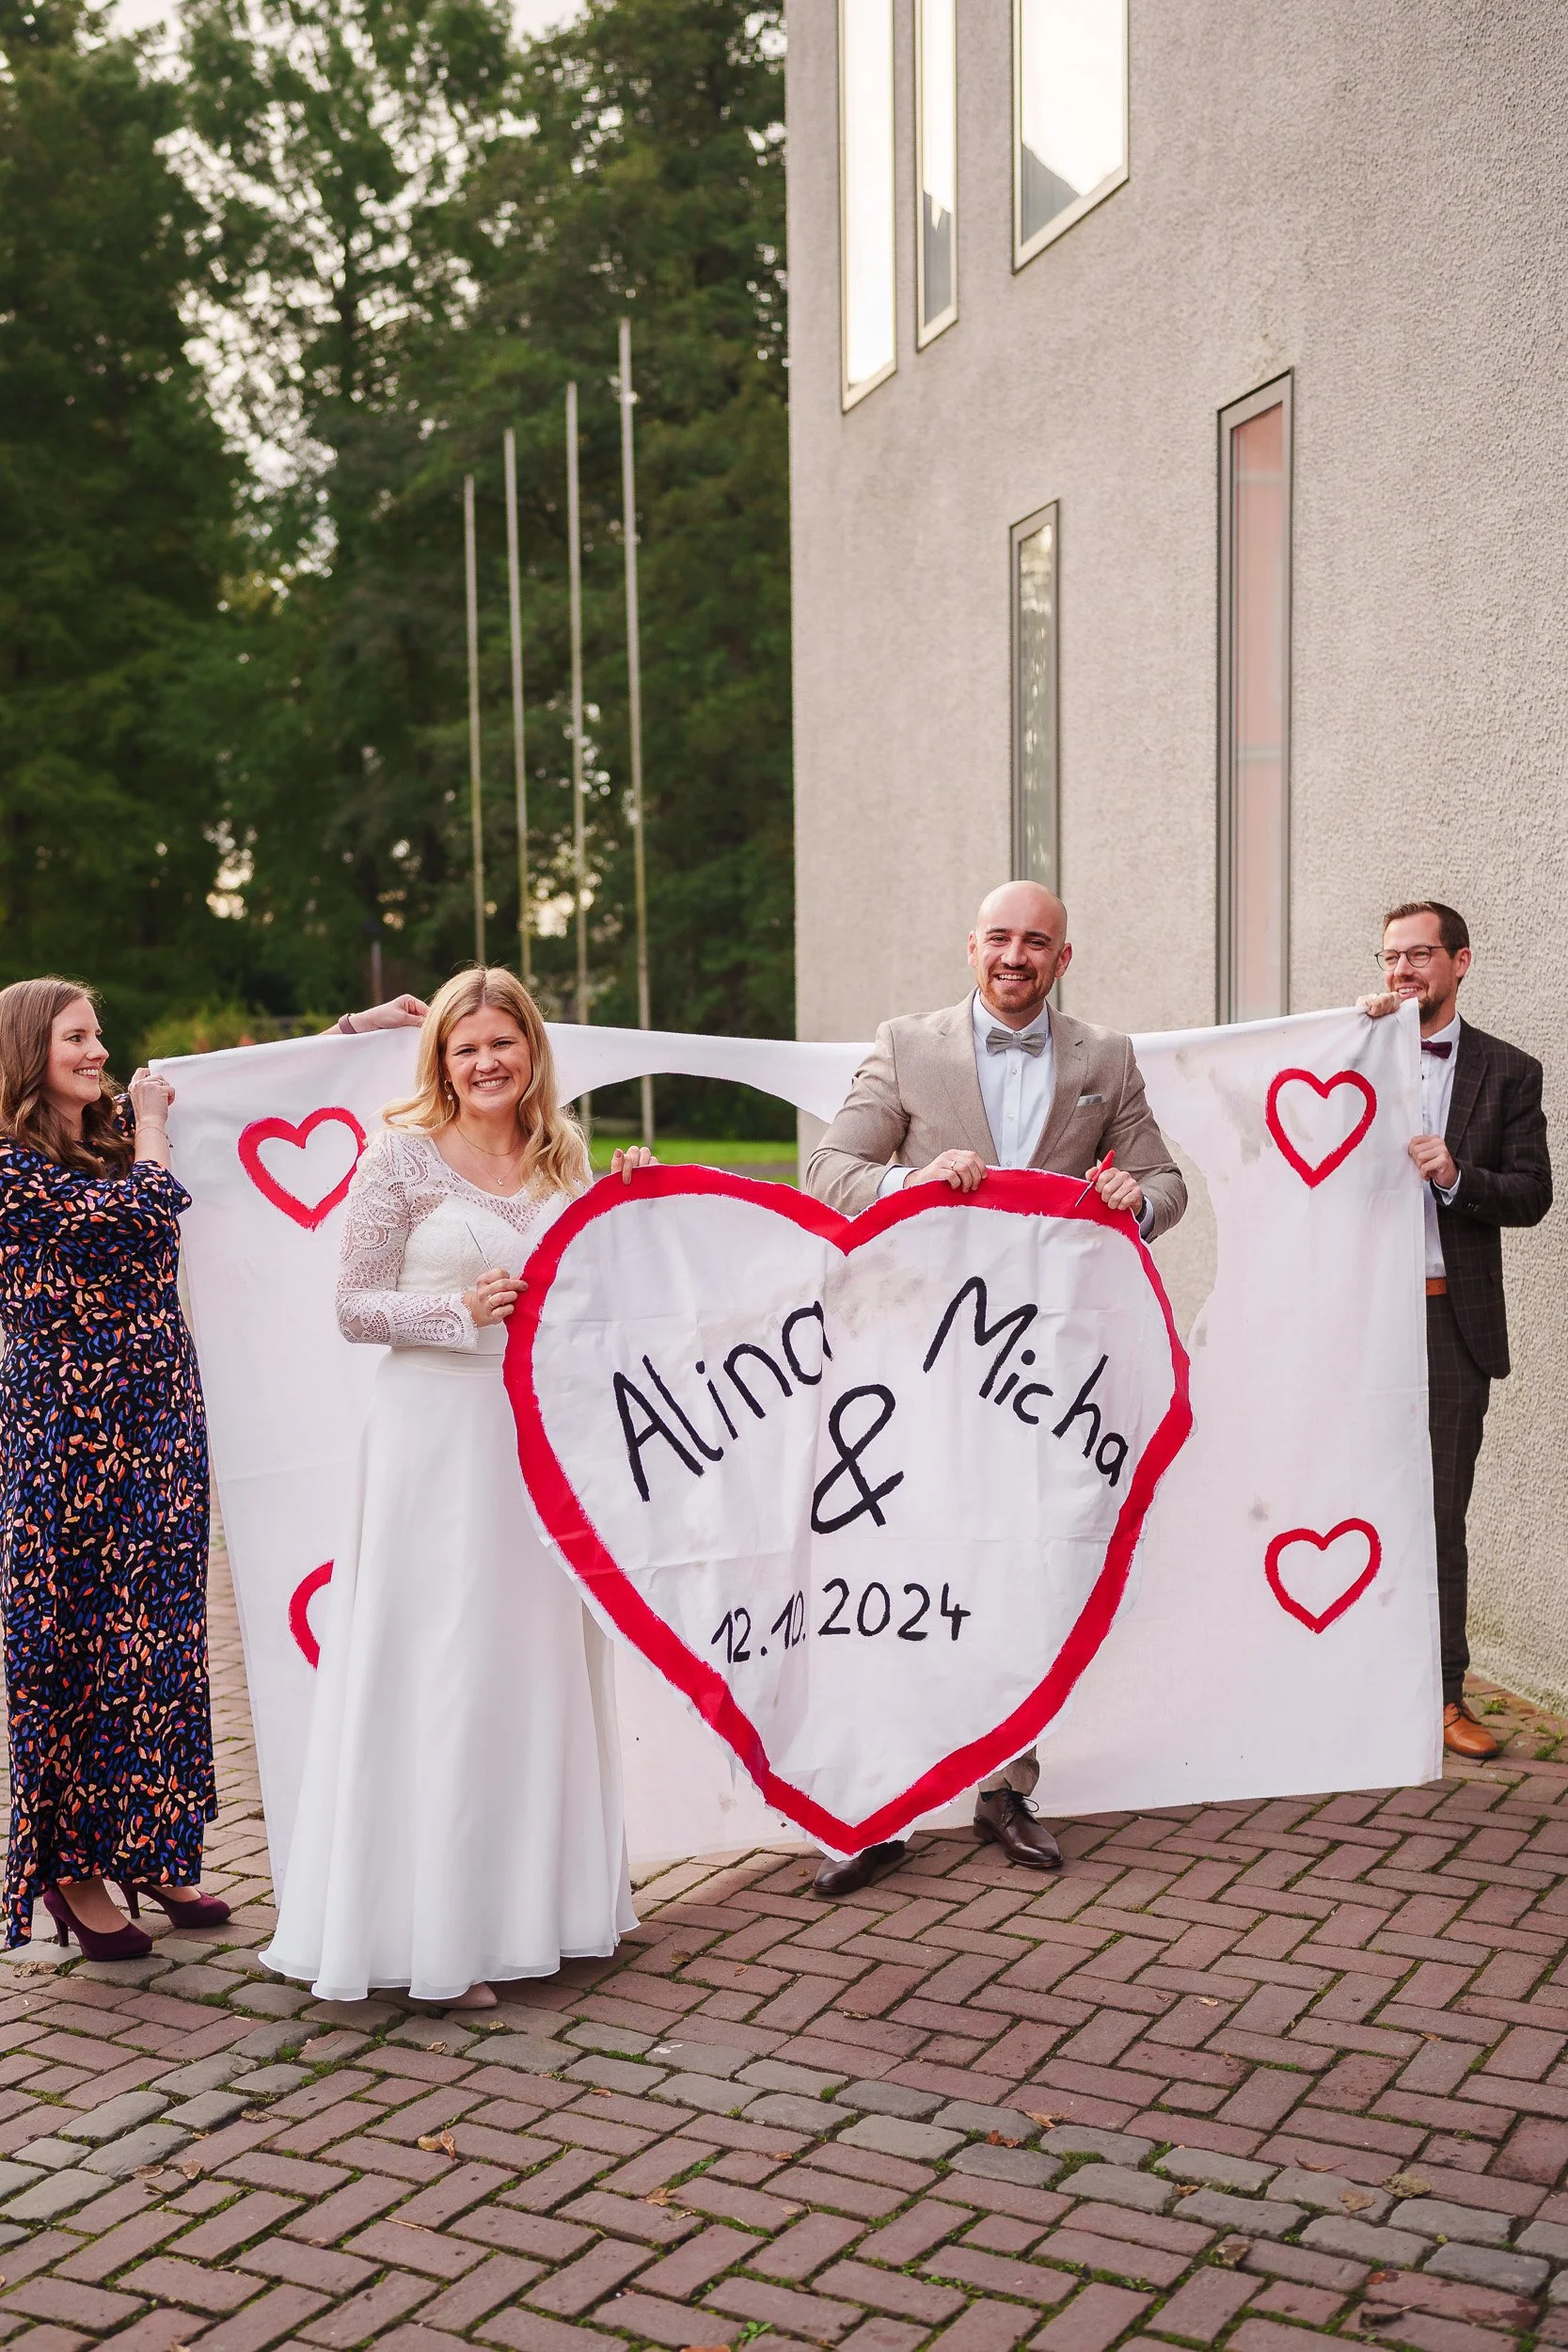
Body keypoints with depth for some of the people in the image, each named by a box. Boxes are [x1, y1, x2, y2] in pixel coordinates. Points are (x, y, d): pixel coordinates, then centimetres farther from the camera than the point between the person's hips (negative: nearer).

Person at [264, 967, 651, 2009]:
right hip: (436, 1430, -5)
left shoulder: (562, 1159, 10)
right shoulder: (403, 1157, -5)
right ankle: (435, 1926, 6)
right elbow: (355, 1307, -6)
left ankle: (540, 1891, 25)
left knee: (541, 1657, 11)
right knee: (440, 1666, -3)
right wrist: (461, 1313, -19)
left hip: (540, 1435, 5)